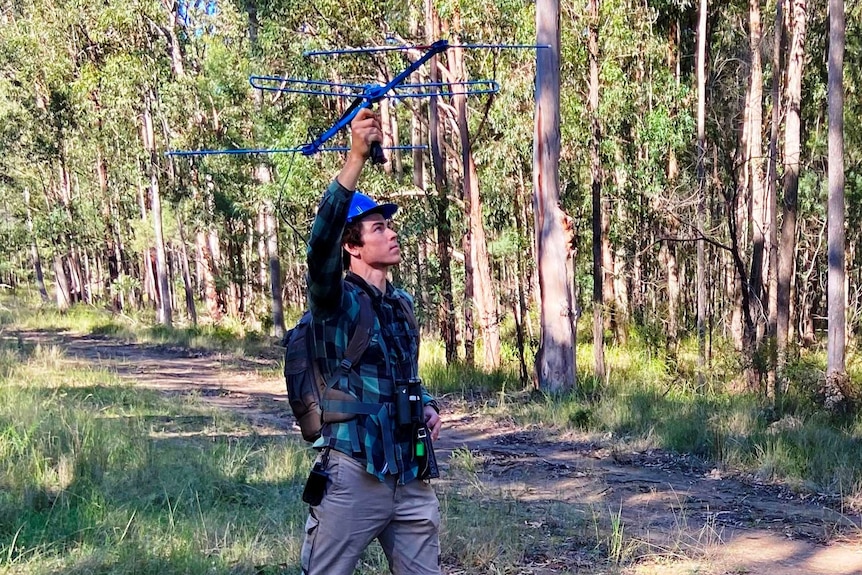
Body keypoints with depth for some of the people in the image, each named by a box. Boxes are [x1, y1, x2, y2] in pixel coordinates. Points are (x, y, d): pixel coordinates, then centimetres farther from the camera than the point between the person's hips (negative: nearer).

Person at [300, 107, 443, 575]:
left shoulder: (402, 303, 14)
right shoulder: (336, 300, -6)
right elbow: (320, 242, -26)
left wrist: (428, 407, 7)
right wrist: (356, 156, -34)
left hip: (411, 478, 6)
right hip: (352, 476, -6)